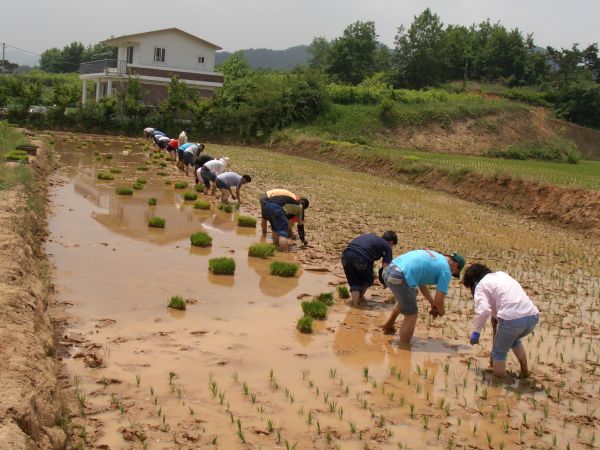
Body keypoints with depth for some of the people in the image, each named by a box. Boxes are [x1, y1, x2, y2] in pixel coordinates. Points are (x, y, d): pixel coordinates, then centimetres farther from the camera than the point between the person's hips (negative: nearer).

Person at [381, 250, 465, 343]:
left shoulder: (433, 256, 25)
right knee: (411, 315, 8)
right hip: (399, 278, -9)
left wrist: (433, 303, 37)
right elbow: (439, 301, 2)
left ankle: (388, 325, 48)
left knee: (404, 300, 36)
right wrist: (442, 311, 23)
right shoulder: (446, 270, 2)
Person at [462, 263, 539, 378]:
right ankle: (524, 371, 40)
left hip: (512, 319, -8)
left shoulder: (481, 285, 6)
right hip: (533, 317, 8)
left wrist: (476, 331, 0)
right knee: (514, 339, 36)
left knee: (499, 353, 12)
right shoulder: (501, 274, 28)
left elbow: (483, 311, -9)